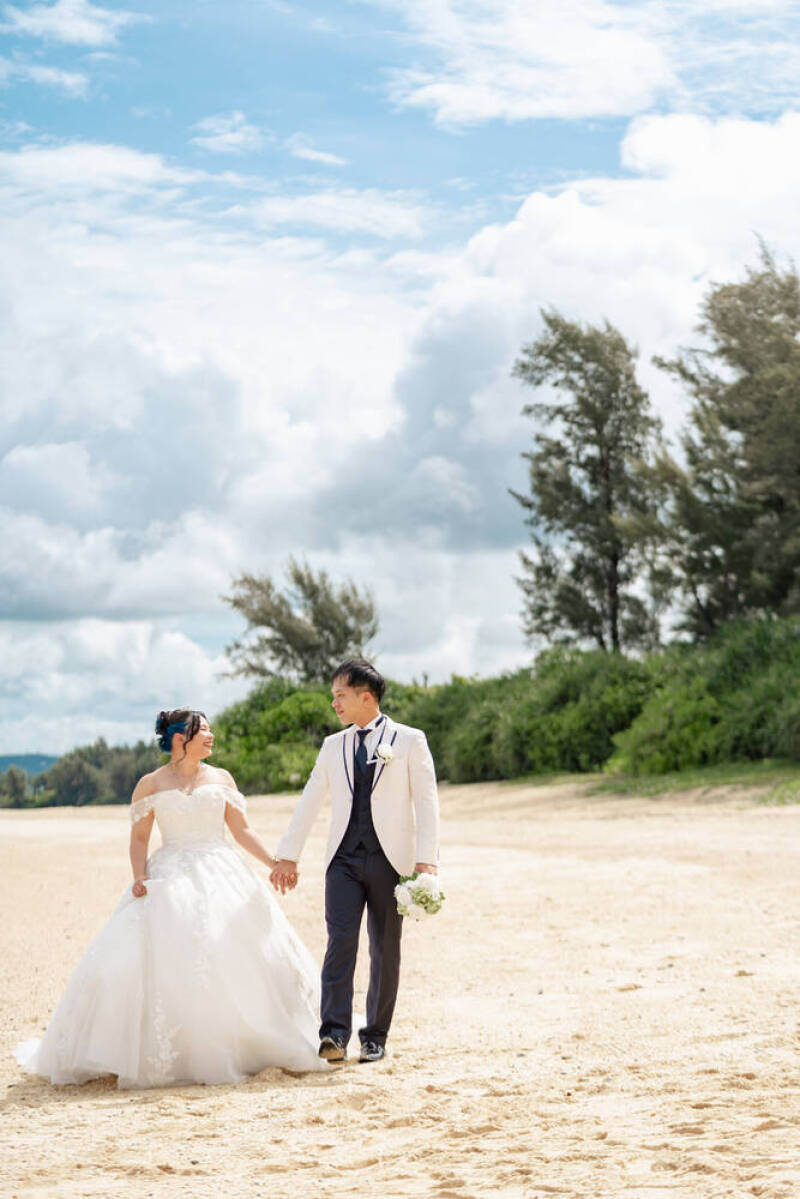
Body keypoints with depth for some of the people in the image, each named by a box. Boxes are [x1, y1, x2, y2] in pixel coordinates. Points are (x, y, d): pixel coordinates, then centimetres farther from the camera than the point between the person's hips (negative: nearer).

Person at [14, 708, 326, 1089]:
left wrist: (276, 863, 0)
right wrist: (139, 876, -13)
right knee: (160, 962, -13)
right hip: (170, 879, -2)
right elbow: (139, 838, 3)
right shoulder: (150, 785, 4)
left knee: (236, 957, -5)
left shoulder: (221, 779, 11)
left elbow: (242, 831, 11)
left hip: (222, 876, 3)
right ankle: (160, 1056, -6)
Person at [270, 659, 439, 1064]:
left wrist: (427, 861, -13)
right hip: (344, 860, 2)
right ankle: (334, 1035, -18)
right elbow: (309, 802, 17)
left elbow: (426, 802, -4)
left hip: (389, 860, -2)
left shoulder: (409, 741, 2)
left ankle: (375, 1037, 12)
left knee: (385, 951, 3)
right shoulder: (333, 746, 14)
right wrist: (288, 856, 13)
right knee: (340, 942, -12)